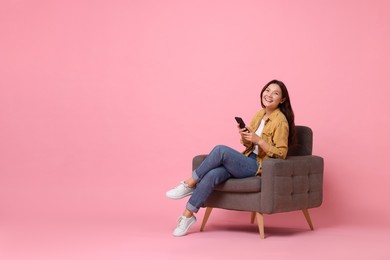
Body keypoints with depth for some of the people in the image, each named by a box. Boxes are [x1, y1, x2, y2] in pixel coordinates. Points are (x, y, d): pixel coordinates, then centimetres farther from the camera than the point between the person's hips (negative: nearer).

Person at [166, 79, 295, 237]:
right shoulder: (259, 114, 13)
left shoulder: (280, 120, -9)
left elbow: (280, 154, -12)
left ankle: (190, 184, -14)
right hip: (247, 160, 6)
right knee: (212, 175, -23)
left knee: (221, 150, -28)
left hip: (259, 166, -6)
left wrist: (258, 140, -20)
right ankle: (188, 215, -17)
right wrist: (244, 136, -5)